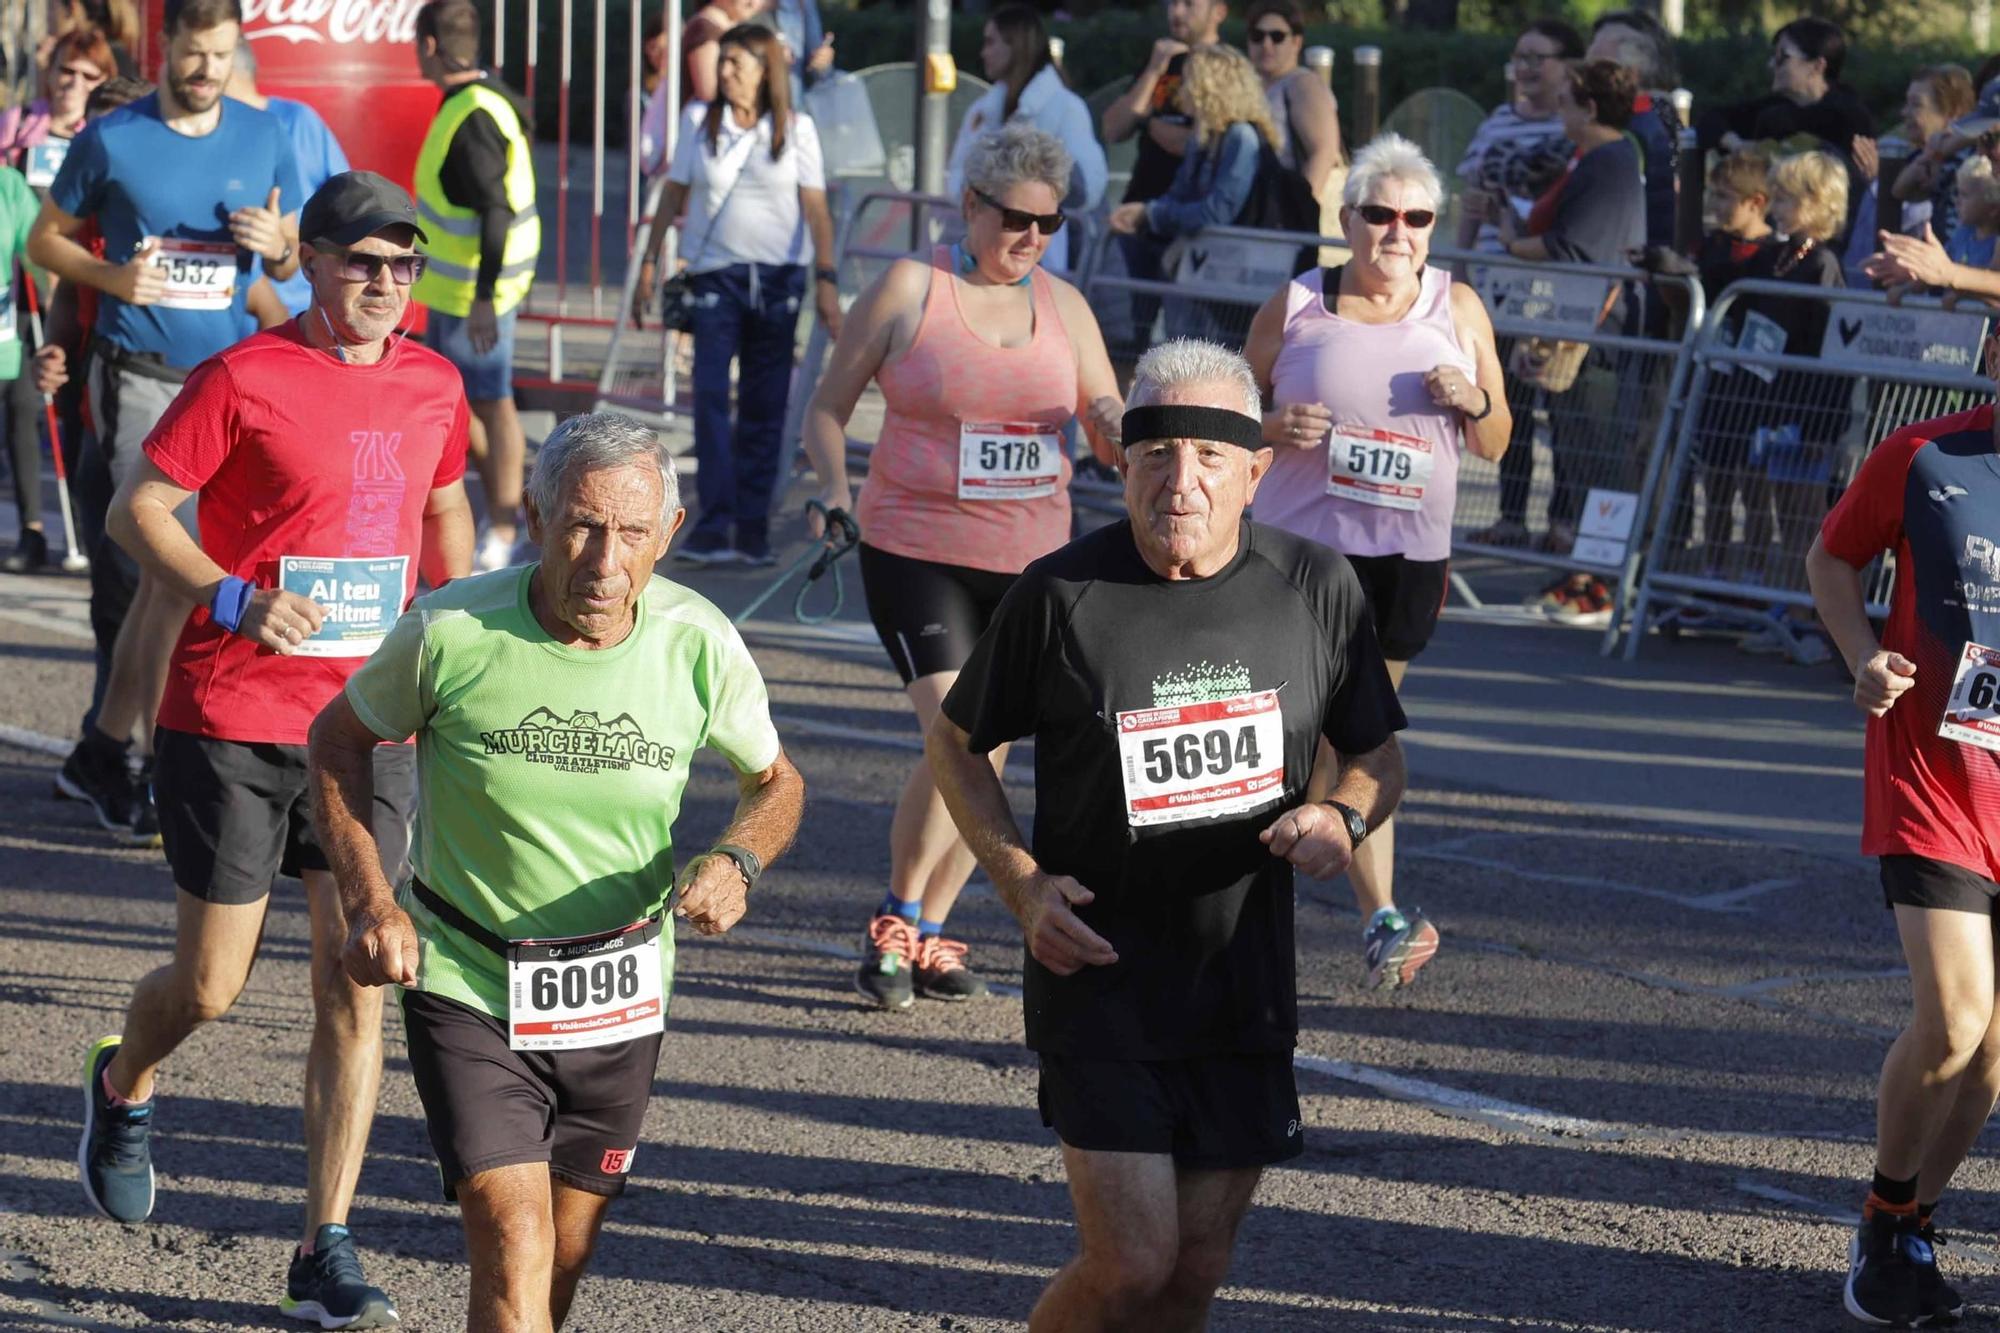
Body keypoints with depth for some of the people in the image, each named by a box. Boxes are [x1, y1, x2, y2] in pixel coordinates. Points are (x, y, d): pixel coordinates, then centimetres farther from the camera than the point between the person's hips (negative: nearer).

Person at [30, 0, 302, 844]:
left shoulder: (264, 138, 7)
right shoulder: (111, 140, -2)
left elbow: (291, 258, 15)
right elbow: (46, 238, 6)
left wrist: (277, 247, -9)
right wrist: (114, 276, -13)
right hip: (138, 382, -4)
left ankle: (103, 749, 21)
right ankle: (161, 766, -1)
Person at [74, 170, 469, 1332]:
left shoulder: (433, 386, 7)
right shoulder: (244, 378, -9)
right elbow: (139, 509, -7)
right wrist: (235, 599, -20)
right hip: (232, 721, -4)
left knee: (357, 984, -3)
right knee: (211, 985, 3)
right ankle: (123, 1089, 39)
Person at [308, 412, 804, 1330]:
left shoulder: (699, 644, -13)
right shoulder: (451, 633, -19)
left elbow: (776, 782, 5)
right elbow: (337, 741, 0)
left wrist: (736, 860, -17)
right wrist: (370, 900, -12)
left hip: (619, 998, 3)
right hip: (466, 983, -3)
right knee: (514, 1255, -17)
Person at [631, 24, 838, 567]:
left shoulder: (796, 129, 1)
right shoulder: (701, 126, 4)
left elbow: (815, 207, -1)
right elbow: (673, 196, 9)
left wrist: (827, 279, -8)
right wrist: (650, 263, 7)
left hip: (778, 277, 0)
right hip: (716, 275, 0)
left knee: (764, 405, 3)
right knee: (710, 394, -12)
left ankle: (753, 528, 10)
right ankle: (713, 525, -15)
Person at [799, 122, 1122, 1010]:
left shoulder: (1063, 305, 8)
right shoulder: (910, 289, -4)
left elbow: (1112, 436, 10)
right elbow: (829, 406, 2)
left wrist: (1123, 427, -14)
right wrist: (834, 493, -14)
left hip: (1029, 563, 5)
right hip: (916, 553, -5)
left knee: (989, 756, 7)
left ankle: (928, 934, 22)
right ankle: (893, 925, 1)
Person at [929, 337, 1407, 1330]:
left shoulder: (1318, 589, -1)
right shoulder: (1062, 594, -9)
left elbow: (1377, 756, 12)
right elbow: (955, 744, 5)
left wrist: (1343, 819, -12)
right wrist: (1021, 883, -9)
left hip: (1246, 989, 4)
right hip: (1097, 978, -3)